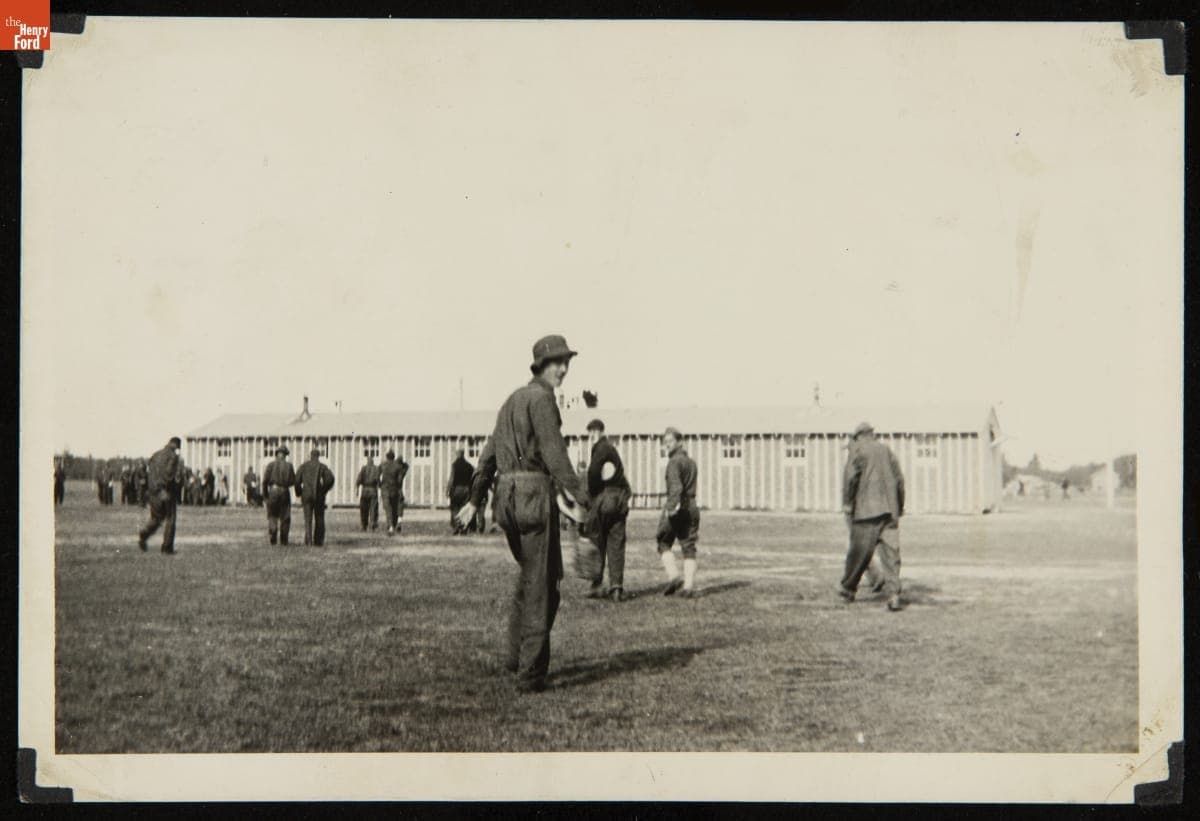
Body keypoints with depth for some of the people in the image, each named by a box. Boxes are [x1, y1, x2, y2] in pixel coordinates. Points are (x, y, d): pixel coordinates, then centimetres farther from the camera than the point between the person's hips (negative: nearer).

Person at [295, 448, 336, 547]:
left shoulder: (304, 466, 6)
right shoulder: (322, 466, 1)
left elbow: (297, 481, 0)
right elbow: (330, 478, -12)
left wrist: (299, 494, 12)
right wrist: (324, 490, 3)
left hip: (307, 495, 1)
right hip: (319, 496, -1)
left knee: (308, 519, -1)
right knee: (319, 519, 11)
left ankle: (308, 540, -17)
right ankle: (318, 541, 14)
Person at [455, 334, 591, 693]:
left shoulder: (514, 399, 19)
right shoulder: (541, 397, -9)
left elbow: (490, 452, 24)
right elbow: (554, 454, -20)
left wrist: (475, 500, 29)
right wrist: (583, 498, -22)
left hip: (507, 497, 9)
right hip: (535, 494, -9)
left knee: (530, 572, 24)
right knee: (541, 586, -1)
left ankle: (515, 654, 24)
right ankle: (530, 673, 0)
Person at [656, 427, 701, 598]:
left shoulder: (675, 461, -9)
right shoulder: (691, 462, 17)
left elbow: (676, 487, -24)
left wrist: (672, 507, -30)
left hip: (677, 508, -7)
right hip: (692, 507, 7)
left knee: (664, 544, 7)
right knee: (689, 548, 5)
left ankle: (673, 576, -9)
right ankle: (689, 586, 0)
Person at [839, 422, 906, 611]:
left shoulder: (858, 450, 1)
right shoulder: (886, 450, 15)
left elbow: (850, 476, -10)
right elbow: (899, 478, 16)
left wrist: (846, 503, -4)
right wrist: (900, 506, 24)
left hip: (866, 509, -3)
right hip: (889, 509, 3)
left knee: (859, 551, 7)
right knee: (890, 552, -1)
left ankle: (848, 587, 23)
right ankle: (893, 595, -10)